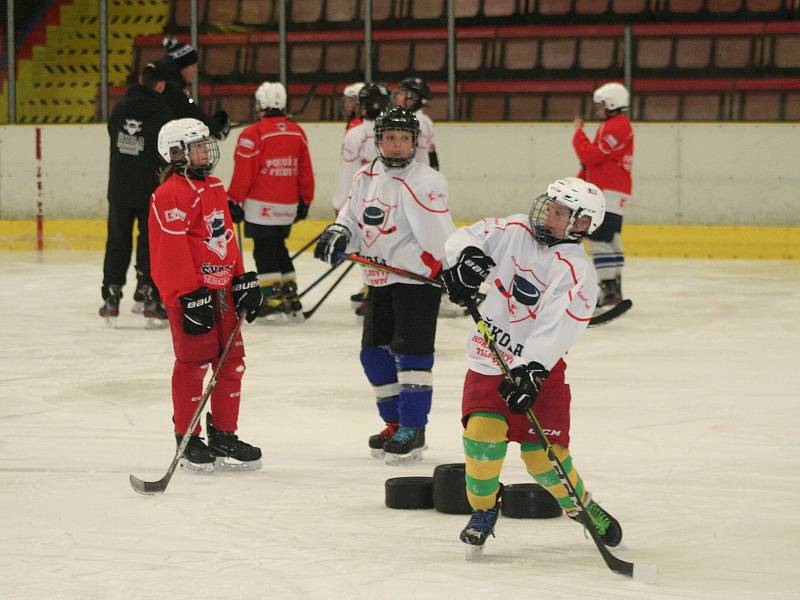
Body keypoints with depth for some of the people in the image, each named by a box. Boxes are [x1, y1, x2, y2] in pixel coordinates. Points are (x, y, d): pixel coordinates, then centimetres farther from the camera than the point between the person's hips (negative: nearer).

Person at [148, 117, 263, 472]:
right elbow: (173, 251, -19)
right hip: (189, 293, -9)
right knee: (193, 364, -3)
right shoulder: (170, 195, -15)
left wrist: (243, 282, 17)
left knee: (231, 361, 11)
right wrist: (191, 297, -22)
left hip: (221, 288, 9)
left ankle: (224, 436, 20)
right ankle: (188, 440, 8)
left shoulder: (214, 188, 15)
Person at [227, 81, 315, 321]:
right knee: (278, 247, 18)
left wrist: (235, 201, -3)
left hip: (261, 206, -6)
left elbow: (243, 173, -12)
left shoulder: (253, 134, -13)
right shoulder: (297, 133, 6)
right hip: (287, 206, 6)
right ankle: (290, 294, 19)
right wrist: (305, 200, 21)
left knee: (265, 250, 0)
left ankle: (272, 296, -5)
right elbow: (305, 171, 11)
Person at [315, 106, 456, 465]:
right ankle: (396, 422, 22)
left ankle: (413, 430, -4)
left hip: (417, 276, -8)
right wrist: (337, 235, -4)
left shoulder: (423, 182, -15)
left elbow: (439, 234, -22)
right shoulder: (366, 178, 9)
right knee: (374, 352, 10)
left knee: (410, 351, -10)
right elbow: (353, 217, 17)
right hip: (380, 277, 8)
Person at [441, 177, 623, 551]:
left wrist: (532, 371, -37)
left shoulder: (576, 272, -16)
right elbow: (467, 236, 5)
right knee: (483, 431, -17)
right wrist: (468, 255, -19)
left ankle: (582, 506, 21)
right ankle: (483, 510, 4)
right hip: (489, 358, 3)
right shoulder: (515, 231, 0)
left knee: (542, 450, -7)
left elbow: (556, 328, -26)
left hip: (538, 366, -3)